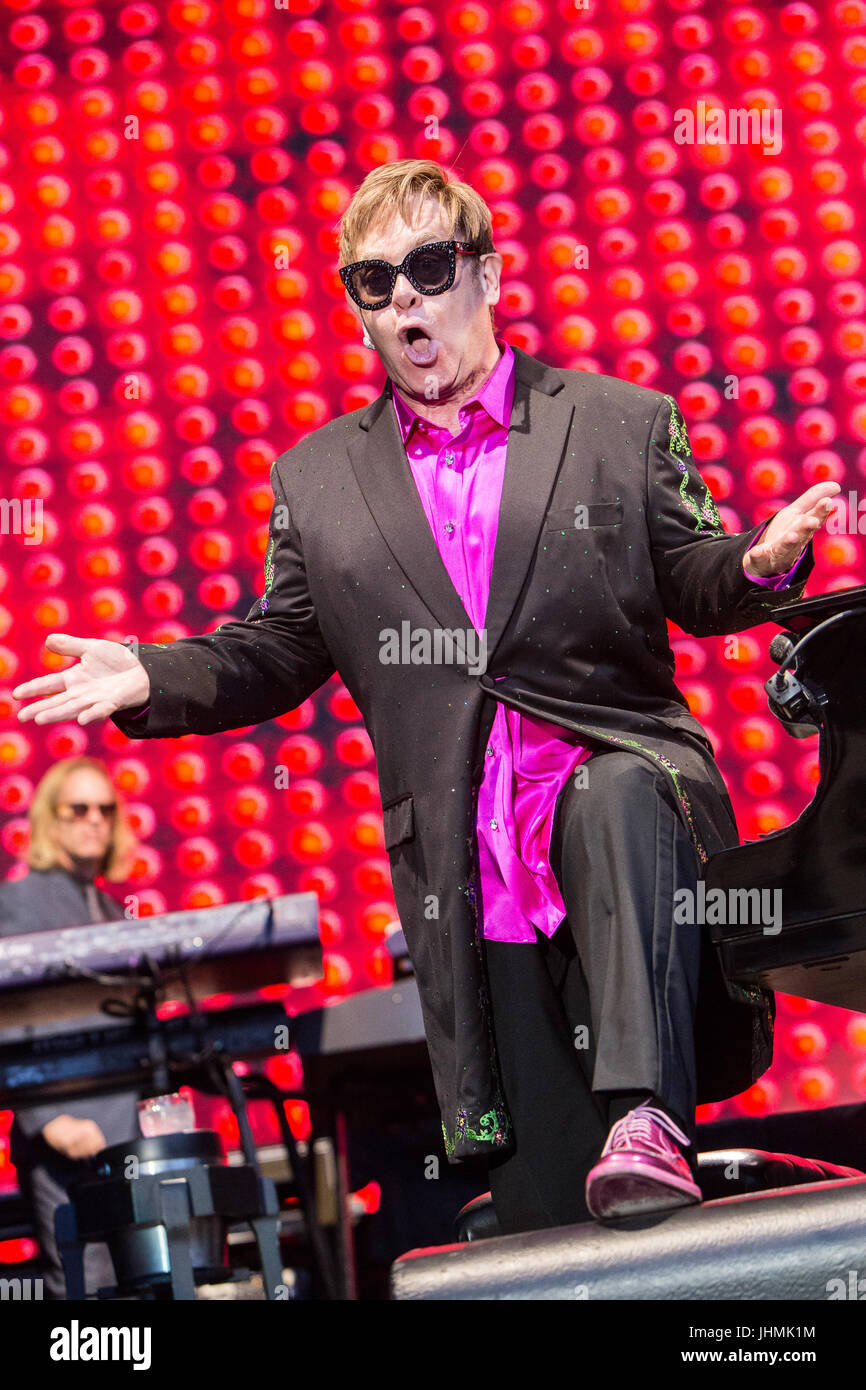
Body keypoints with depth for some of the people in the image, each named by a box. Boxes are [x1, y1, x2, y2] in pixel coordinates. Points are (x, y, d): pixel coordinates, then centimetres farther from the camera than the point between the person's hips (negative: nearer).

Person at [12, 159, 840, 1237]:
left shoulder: (623, 423, 9)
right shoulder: (315, 479, 15)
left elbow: (694, 586, 9)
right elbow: (280, 649, 18)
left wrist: (763, 560, -14)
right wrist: (152, 678, 0)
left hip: (614, 765, -2)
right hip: (466, 870, 2)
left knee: (623, 803, -40)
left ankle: (647, 1120, -45)